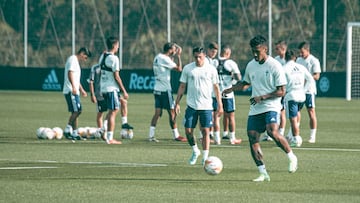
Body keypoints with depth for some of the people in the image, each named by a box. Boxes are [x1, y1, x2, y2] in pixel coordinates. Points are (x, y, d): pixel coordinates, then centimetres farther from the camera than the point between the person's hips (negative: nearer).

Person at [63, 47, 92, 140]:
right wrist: (73, 87, -32)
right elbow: (70, 73, -21)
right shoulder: (72, 59, -8)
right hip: (70, 91, -10)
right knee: (76, 111, -16)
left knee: (76, 111, 8)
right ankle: (68, 130, -17)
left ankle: (74, 133, 9)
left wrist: (81, 90, 38)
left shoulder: (76, 61, 24)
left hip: (74, 91, 10)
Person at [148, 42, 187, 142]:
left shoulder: (158, 57, 12)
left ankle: (151, 135, -1)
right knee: (172, 112, 1)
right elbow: (179, 69, -15)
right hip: (165, 89, -9)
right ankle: (176, 135, 7)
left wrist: (175, 56, 17)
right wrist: (178, 56, -7)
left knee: (158, 112, 6)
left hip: (157, 89, 9)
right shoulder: (164, 59, -15)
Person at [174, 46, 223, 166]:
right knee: (188, 130, 0)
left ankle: (205, 158, 0)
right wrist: (177, 103, 3)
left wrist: (220, 105, 2)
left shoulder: (211, 69, 0)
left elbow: (216, 88, 5)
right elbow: (182, 86, 8)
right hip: (191, 105, 2)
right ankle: (195, 151, 24)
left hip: (206, 106, -2)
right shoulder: (187, 69, 3)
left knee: (205, 131, -5)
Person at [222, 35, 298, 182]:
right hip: (255, 109, 6)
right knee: (252, 139, -4)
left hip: (271, 106, -6)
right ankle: (263, 173, 3)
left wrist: (262, 97, -18)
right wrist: (232, 89, 10)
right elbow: (245, 83, 29)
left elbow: (281, 91, -10)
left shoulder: (275, 66, -9)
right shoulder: (251, 65, 11)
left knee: (273, 132, -29)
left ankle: (292, 157, -6)